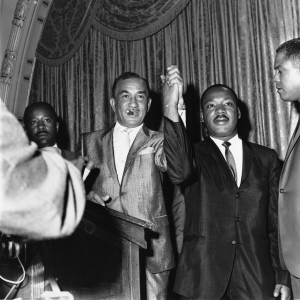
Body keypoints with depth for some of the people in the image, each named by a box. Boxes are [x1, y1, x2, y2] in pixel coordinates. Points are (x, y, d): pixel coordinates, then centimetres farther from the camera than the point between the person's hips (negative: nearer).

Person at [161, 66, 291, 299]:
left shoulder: (266, 158, 9)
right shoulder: (195, 155, 1)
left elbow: (278, 220, 8)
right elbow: (180, 173, -24)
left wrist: (283, 276, 3)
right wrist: (171, 108, -33)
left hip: (256, 280, 2)